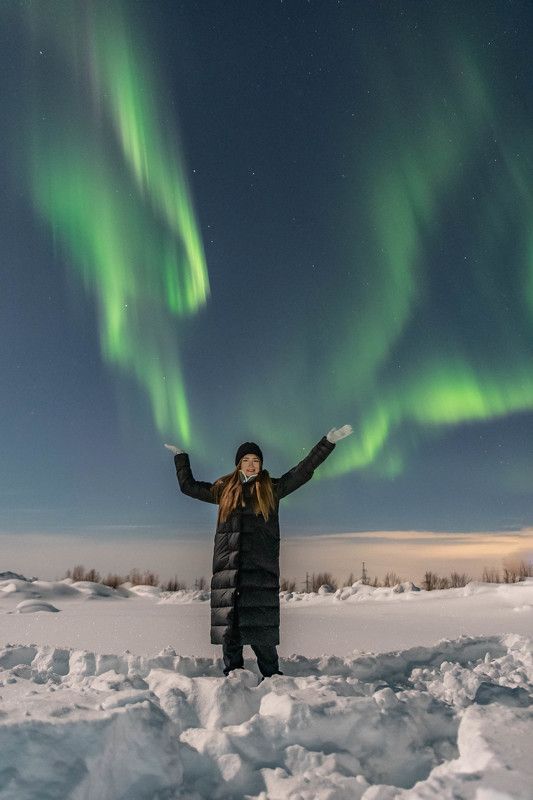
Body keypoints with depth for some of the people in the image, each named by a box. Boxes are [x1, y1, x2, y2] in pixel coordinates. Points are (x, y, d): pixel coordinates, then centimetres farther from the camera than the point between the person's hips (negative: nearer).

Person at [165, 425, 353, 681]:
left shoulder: (272, 488, 11)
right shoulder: (224, 489, 16)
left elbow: (305, 469, 11)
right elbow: (188, 486, 26)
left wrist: (329, 441, 9)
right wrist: (180, 456, 31)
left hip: (260, 568, -2)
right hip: (227, 567, 2)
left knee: (259, 625, -5)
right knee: (228, 624, 3)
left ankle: (271, 677, 9)